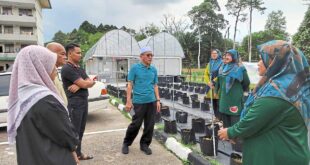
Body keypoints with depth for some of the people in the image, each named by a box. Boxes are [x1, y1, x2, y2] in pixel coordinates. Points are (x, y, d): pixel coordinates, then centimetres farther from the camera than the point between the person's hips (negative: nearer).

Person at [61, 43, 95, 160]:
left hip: (84, 102, 9)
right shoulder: (67, 69, -13)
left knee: (81, 131, 15)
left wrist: (79, 85, -13)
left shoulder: (80, 69, 16)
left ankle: (78, 153, 27)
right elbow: (84, 84, -18)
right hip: (75, 104, -8)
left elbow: (91, 83, 6)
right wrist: (89, 81, 3)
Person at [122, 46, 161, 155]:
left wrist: (158, 100, 8)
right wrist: (128, 101, -9)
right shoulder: (135, 68, -2)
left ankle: (145, 144, 25)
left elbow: (155, 86, 14)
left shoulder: (154, 70, 10)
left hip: (152, 101, 4)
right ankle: (126, 143, 25)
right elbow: (130, 85, -4)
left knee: (150, 125, 7)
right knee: (136, 124, 3)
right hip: (139, 101, -4)